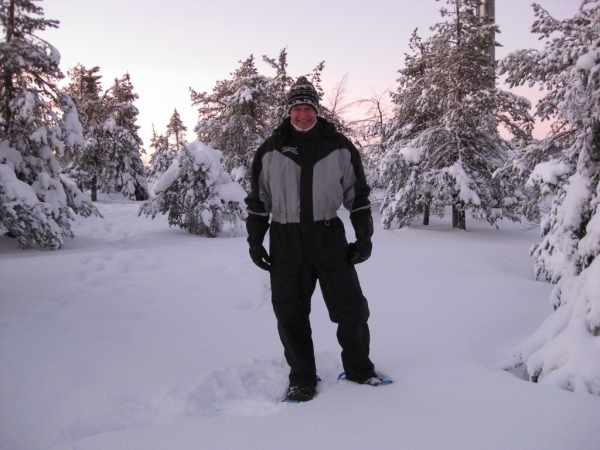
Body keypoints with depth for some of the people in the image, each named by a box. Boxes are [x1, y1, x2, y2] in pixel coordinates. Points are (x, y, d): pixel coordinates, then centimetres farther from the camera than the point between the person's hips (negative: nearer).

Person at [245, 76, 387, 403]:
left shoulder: (340, 148, 4)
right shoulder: (270, 152, 4)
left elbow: (358, 195, 8)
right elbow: (257, 201, 9)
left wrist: (364, 238, 3)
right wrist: (255, 242, 4)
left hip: (329, 236, 0)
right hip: (285, 241, 1)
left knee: (351, 307, 1)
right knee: (290, 313, 4)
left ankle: (358, 367, 24)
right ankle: (302, 379, 20)